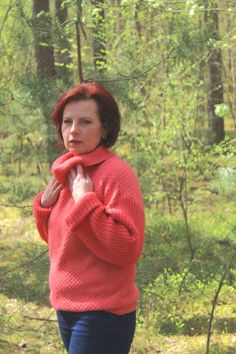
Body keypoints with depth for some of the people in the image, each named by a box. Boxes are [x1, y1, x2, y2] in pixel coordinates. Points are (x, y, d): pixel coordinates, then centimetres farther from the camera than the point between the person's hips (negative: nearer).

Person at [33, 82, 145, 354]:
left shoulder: (117, 173, -16)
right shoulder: (66, 172, 8)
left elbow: (128, 248, -23)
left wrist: (85, 201, -23)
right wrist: (45, 205, 0)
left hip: (102, 315, -8)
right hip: (66, 309, 8)